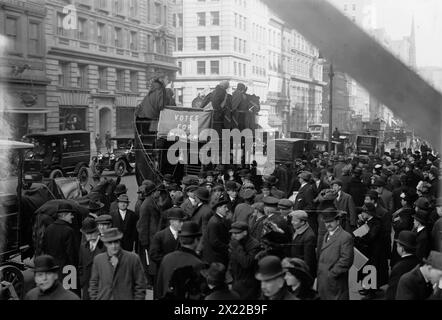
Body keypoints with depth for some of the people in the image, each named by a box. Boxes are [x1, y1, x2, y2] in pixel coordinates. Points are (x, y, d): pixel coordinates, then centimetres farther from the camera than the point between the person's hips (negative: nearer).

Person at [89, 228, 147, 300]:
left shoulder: (133, 259, -5)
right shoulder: (98, 259, 6)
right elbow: (94, 283, 12)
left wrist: (138, 298, -6)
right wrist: (94, 298, 4)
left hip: (126, 297, -2)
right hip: (103, 297, 2)